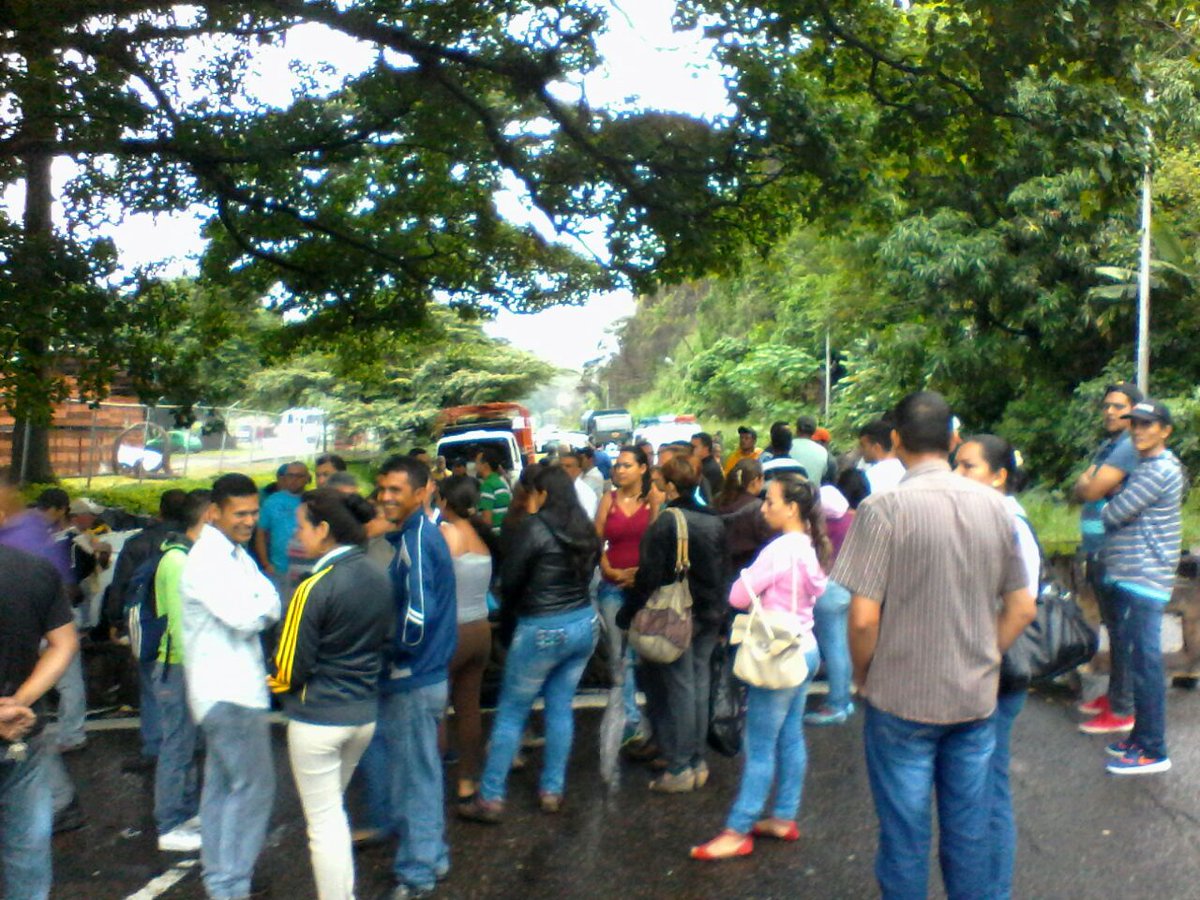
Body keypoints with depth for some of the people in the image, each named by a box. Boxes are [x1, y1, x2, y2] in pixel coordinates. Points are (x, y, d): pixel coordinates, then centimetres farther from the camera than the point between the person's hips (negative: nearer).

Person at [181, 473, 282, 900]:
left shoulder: (236, 555, 12)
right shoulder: (207, 560, -17)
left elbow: (262, 614, 11)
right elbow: (244, 618, -24)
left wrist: (261, 608, -10)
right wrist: (267, 600, -7)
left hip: (235, 685, 10)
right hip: (227, 690, -10)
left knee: (223, 784, 17)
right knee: (253, 786, -6)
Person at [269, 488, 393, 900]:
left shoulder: (314, 588, -20)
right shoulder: (380, 578, 0)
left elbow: (289, 669, -14)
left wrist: (268, 682, 6)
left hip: (318, 719, -7)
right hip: (364, 714, 7)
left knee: (323, 821, 7)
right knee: (334, 809, 24)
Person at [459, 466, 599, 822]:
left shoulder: (535, 528, -14)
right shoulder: (587, 530, 4)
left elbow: (510, 581, -9)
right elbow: (586, 574, 11)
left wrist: (506, 626, 7)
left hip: (542, 631, -6)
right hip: (585, 624, 6)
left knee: (511, 712, 5)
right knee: (561, 707, 16)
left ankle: (490, 798, 9)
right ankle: (552, 790, 22)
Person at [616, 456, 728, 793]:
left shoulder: (665, 524, -17)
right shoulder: (715, 522, 4)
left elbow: (649, 577, -18)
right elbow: (724, 570, 10)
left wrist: (627, 614, -9)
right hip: (710, 615, 6)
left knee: (679, 688, 1)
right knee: (698, 683, 13)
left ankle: (679, 768, 8)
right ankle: (697, 762, 22)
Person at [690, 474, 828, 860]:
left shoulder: (779, 550, -20)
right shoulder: (811, 548, 6)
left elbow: (739, 596, -18)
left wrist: (749, 575, 1)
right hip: (805, 649, 9)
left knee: (760, 748, -2)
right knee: (790, 739, 16)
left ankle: (737, 832, 6)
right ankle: (784, 818, 26)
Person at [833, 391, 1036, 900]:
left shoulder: (884, 509, -16)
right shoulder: (993, 506, -1)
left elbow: (863, 617, -18)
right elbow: (1022, 609, 5)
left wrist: (863, 676, -1)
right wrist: (984, 660, 14)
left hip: (901, 700, -4)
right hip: (976, 699, 5)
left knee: (904, 837, 10)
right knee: (969, 832, 17)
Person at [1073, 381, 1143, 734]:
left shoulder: (1129, 447, -14)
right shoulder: (1107, 446, 17)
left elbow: (1091, 490, -20)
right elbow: (1080, 490, 12)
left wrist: (1090, 482, 0)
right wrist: (1090, 483, -8)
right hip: (1098, 550, 10)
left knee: (1121, 629, -4)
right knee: (1113, 626, 17)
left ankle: (1122, 710, 2)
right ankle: (1114, 693, 28)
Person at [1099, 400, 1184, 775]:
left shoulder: (1160, 470, -15)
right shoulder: (1145, 466, 17)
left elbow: (1116, 513, -18)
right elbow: (1124, 513, 21)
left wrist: (1104, 508, 3)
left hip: (1143, 580, -10)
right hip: (1131, 577, 10)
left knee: (1144, 662, -5)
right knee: (1138, 660, 15)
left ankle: (1153, 751, 2)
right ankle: (1142, 736, 25)